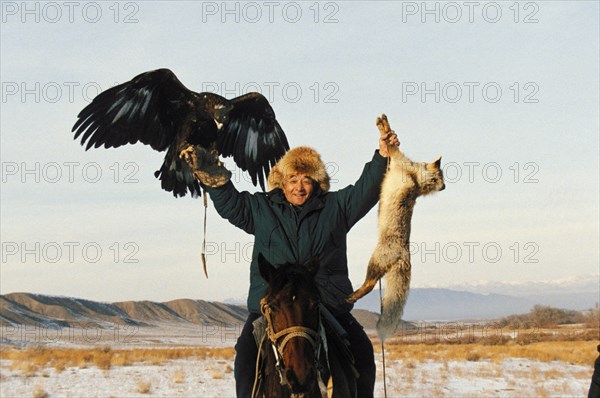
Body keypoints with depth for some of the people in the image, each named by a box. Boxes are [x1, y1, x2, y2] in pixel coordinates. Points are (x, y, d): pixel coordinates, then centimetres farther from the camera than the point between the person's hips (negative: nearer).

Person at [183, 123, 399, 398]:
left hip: (328, 304, 0)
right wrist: (212, 176, -3)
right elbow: (229, 203, 13)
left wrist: (383, 155, -8)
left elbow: (366, 190, 5)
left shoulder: (335, 207, 11)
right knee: (247, 354, -19)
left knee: (362, 352, -11)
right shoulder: (262, 209, 13)